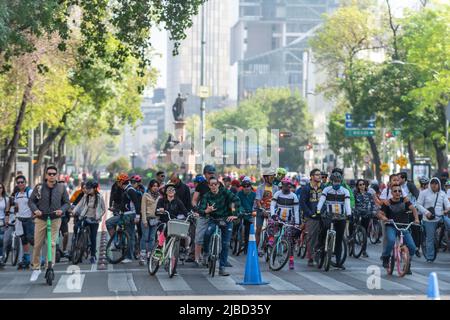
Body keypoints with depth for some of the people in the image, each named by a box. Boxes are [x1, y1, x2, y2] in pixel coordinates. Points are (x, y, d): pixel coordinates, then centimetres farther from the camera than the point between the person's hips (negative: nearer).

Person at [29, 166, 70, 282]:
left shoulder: (61, 188, 3)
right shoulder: (39, 188, 0)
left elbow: (67, 202, 8)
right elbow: (31, 201, 4)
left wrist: (61, 210, -12)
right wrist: (35, 210, -15)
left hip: (55, 219, 0)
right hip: (41, 219, 0)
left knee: (52, 243, -7)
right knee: (37, 244, 2)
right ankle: (36, 268, 15)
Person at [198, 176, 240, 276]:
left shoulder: (225, 192, -10)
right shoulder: (206, 196, -8)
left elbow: (236, 200, -17)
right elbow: (200, 210, -17)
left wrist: (234, 213, -27)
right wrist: (207, 211, -39)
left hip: (226, 220, 0)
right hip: (213, 219, 0)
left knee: (226, 244, -3)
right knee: (207, 233, -31)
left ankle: (222, 268, 5)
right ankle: (206, 252, -5)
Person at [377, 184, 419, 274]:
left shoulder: (404, 200, 2)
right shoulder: (388, 203, -3)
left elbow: (413, 208, -9)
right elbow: (380, 213, -5)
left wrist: (416, 218, -27)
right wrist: (383, 217, -28)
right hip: (391, 227, -2)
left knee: (412, 247, -10)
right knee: (391, 240, -34)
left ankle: (407, 265, 14)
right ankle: (385, 257, -7)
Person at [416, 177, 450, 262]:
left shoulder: (442, 194, 9)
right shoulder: (424, 193, 0)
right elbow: (419, 204, -1)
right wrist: (426, 212, -16)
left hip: (441, 217, 2)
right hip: (429, 219, -2)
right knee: (430, 238, 0)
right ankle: (429, 257, 11)